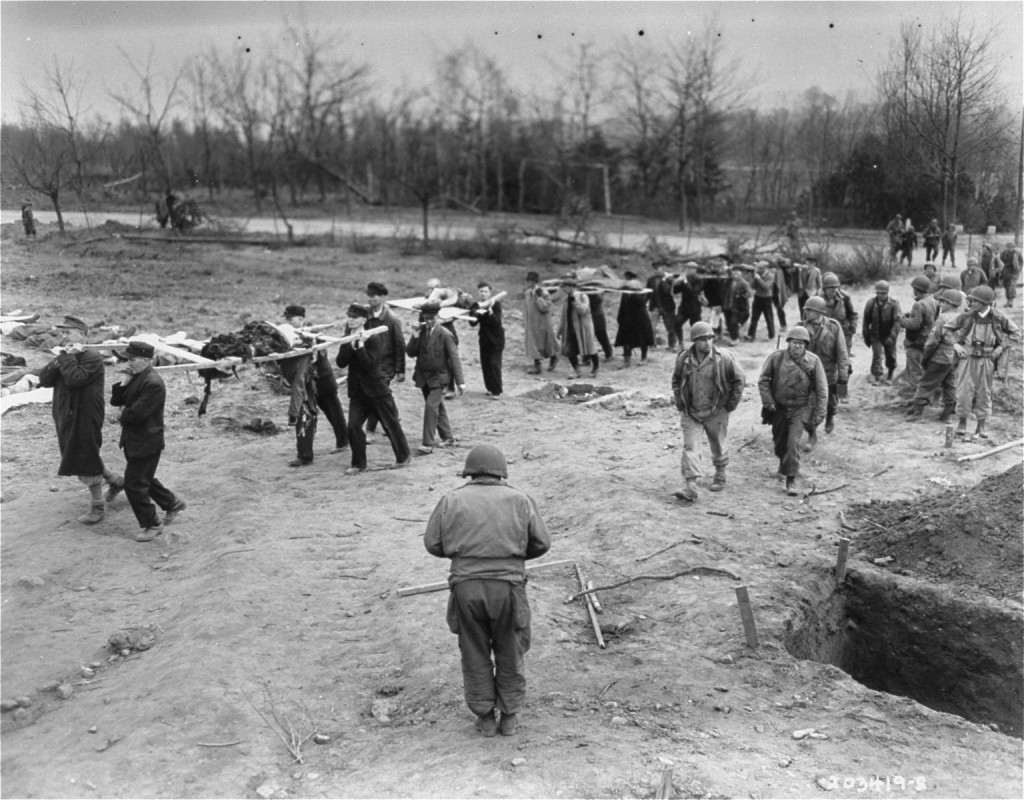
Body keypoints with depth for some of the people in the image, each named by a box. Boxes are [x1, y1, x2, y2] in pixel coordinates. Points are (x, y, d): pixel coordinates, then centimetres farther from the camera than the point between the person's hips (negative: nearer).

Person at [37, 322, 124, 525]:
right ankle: (116, 481, 38)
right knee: (85, 457, 18)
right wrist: (58, 360, -14)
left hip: (85, 418, -8)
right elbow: (44, 379, -1)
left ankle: (98, 507, 14)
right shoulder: (65, 357, 10)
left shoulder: (92, 358, -15)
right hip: (67, 417, 8)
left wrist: (67, 358, -20)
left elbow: (75, 379, -30)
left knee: (87, 461, 0)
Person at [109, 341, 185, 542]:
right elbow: (116, 401, 6)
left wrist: (122, 417, -6)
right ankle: (173, 503, 40)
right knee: (144, 479, 22)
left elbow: (136, 413, -26)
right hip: (134, 440, 9)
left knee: (134, 485, -3)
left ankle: (152, 524, 12)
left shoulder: (153, 383, -24)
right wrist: (121, 383, -10)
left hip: (145, 442, -9)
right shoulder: (135, 376, 7)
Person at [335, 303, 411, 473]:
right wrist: (351, 344, -17)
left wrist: (360, 345, -26)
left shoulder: (373, 338, -13)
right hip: (357, 390, 5)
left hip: (377, 388, -5)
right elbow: (340, 362, -6)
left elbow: (369, 364, -23)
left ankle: (404, 457, 24)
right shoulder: (348, 337, 6)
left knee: (391, 424, 6)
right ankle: (358, 464, 6)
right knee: (353, 426, -5)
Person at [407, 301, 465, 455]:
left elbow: (454, 357, -11)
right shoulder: (420, 332, 4)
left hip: (438, 377, -6)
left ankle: (428, 443, -15)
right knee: (437, 408, 16)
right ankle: (448, 437, 30)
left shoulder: (444, 335, -11)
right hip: (423, 377, 6)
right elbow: (410, 353, 2)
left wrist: (460, 381, -16)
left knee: (431, 406, -17)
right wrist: (415, 337, -14)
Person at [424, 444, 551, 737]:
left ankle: (485, 717, 23)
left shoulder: (451, 500, 6)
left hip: (466, 586, 1)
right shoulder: (519, 500, 5)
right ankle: (509, 716, 24)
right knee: (509, 653, 15)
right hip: (508, 585, 0)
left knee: (475, 655, 15)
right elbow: (542, 543, 4)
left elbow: (432, 543, 4)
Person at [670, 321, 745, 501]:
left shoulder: (723, 358, -12)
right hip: (690, 413, 1)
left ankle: (720, 477, 40)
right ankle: (690, 487, -13)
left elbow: (739, 380, -1)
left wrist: (731, 404, -2)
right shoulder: (683, 358, -5)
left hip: (716, 412, -1)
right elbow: (676, 380, 13)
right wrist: (679, 402, 6)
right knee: (689, 448, -9)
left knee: (718, 447, 15)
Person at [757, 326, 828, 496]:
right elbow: (763, 380, 1)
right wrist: (768, 402, -7)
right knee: (779, 441, 16)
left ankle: (791, 480, -6)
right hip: (779, 407, 2)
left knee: (793, 442, -15)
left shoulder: (813, 361, -10)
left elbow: (822, 389, -5)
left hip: (800, 409, -2)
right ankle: (784, 465, 48)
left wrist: (819, 414, -8)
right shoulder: (776, 358, -9)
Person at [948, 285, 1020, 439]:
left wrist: (1001, 347, -5)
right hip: (967, 358, 0)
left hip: (987, 360, 0)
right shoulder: (967, 316, -7)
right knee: (964, 391, -2)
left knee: (984, 393, 8)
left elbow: (1016, 333, 5)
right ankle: (962, 422, 15)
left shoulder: (998, 317, -7)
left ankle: (981, 426, 19)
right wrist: (956, 344, -7)